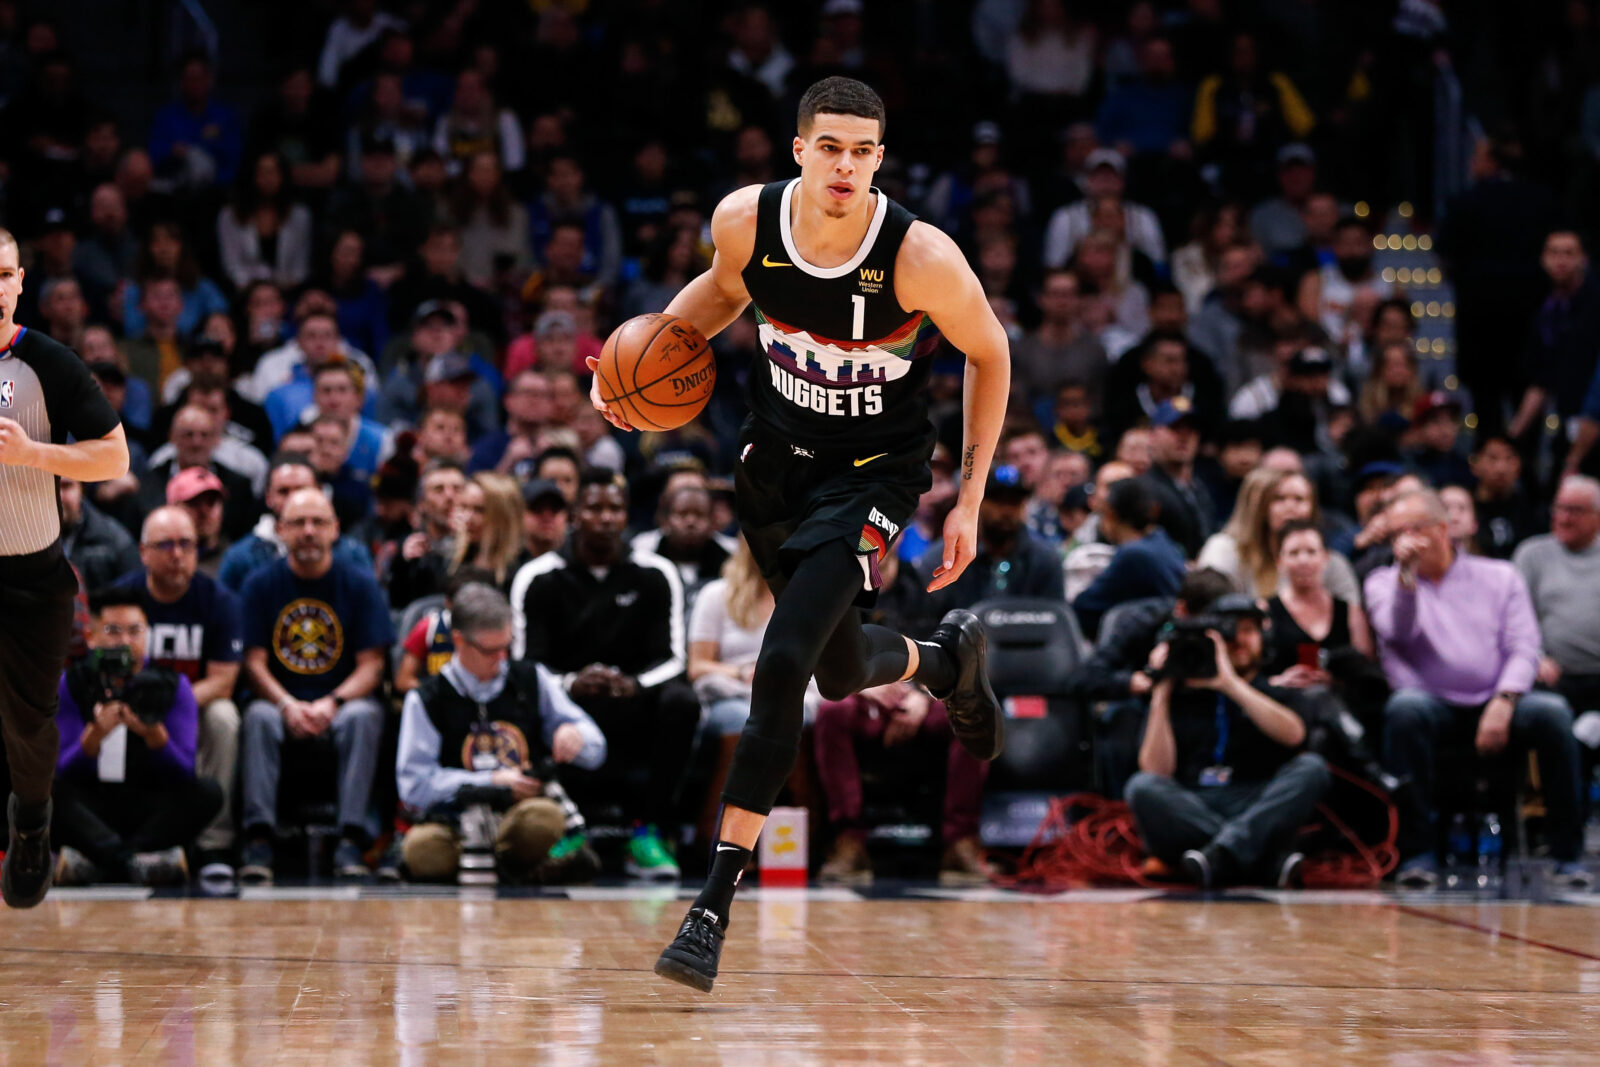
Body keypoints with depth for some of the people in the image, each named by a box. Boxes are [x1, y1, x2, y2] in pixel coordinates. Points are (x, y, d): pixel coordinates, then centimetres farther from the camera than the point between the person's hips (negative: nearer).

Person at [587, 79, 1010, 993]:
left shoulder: (920, 257, -27)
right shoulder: (746, 220, -16)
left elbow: (990, 356, -9)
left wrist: (970, 502, -9)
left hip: (876, 472, -5)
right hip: (778, 454, 5)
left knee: (784, 664, -20)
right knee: (839, 673, 19)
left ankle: (717, 902, -14)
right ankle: (949, 659, 57)